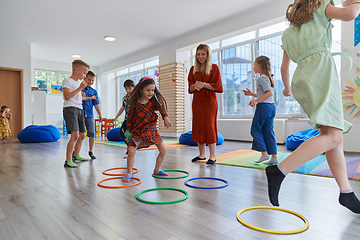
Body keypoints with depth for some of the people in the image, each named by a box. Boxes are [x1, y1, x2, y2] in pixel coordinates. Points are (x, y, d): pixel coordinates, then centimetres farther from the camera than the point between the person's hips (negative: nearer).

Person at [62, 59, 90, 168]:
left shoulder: (79, 82, 22)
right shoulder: (67, 81, -3)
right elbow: (67, 96, -17)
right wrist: (80, 88, -16)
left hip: (79, 110, 9)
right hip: (70, 109, -9)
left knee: (82, 135, 12)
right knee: (75, 135, -21)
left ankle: (76, 155, 31)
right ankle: (68, 161, -16)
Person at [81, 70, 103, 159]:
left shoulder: (94, 91, 12)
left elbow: (96, 104, 8)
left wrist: (100, 114, -1)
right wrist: (90, 98, -6)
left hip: (89, 115, 3)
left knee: (92, 133, 1)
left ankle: (91, 151, 14)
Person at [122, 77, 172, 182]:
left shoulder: (154, 101, -6)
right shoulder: (134, 103, -12)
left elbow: (161, 108, 11)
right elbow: (130, 117, -4)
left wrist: (165, 118, -2)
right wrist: (129, 130, -3)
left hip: (150, 129, 3)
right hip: (137, 130, -3)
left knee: (163, 150, 3)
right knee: (131, 152, -15)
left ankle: (157, 170, 25)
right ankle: (129, 173, 7)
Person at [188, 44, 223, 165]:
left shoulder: (214, 68, 0)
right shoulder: (193, 69, 13)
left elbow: (218, 87, -6)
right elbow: (190, 88, 11)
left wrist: (204, 84, -17)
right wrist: (195, 86, -11)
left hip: (209, 101, -4)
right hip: (197, 101, 5)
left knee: (209, 127, -7)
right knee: (198, 127, 6)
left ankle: (212, 156, 3)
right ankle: (201, 154, 19)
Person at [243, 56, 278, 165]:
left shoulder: (262, 78, -10)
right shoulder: (267, 77, 20)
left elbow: (270, 92, -21)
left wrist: (256, 101, -24)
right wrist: (252, 94, 25)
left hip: (263, 107, -9)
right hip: (271, 107, 9)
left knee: (255, 130, 1)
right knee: (268, 132, 9)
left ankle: (264, 153, 0)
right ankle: (274, 156, 9)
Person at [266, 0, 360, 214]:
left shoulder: (288, 33, 31)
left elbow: (284, 68, 30)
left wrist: (287, 88, 46)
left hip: (303, 76, 7)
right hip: (321, 70, -7)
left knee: (335, 137, 5)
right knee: (331, 137, -18)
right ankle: (279, 171, -29)